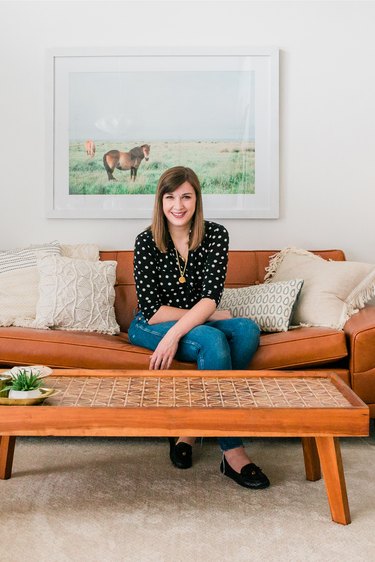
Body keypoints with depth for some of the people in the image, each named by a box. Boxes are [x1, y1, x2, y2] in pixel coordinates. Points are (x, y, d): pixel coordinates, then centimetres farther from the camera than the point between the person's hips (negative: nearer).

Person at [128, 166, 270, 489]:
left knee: (247, 330, -26)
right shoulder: (147, 242, -11)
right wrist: (210, 316, -16)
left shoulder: (215, 235, -6)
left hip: (199, 322, 4)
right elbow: (151, 311, -14)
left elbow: (210, 299, -16)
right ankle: (232, 453, -27)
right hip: (150, 328, -3)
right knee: (213, 340, -32)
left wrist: (175, 333, -31)